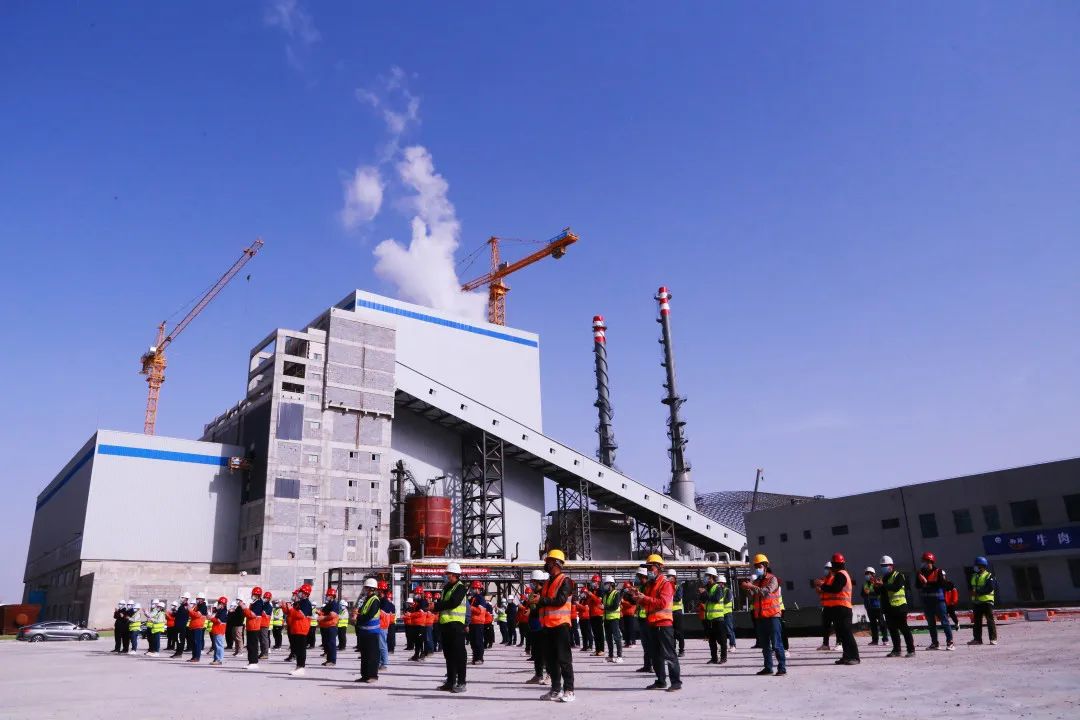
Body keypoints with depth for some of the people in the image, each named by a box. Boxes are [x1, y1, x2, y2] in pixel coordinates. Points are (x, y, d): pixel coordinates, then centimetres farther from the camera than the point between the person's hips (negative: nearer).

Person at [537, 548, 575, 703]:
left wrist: (542, 600, -16)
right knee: (550, 659, 12)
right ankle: (556, 690, 20)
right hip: (547, 625, 9)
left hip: (560, 625, -9)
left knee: (564, 659, -5)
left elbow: (561, 600, -20)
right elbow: (542, 600, 22)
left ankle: (568, 691, 0)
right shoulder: (548, 582, 19)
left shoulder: (565, 580, -7)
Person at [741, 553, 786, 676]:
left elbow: (767, 591, -23)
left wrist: (752, 586, -31)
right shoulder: (756, 581, 14)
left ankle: (782, 668, -3)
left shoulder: (772, 579, -4)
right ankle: (768, 667, 19)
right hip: (760, 616, 7)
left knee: (776, 644, -7)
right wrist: (746, 588, -21)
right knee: (764, 645, 11)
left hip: (772, 616, -7)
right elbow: (751, 594, -1)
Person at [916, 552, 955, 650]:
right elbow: (917, 586, 8)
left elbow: (941, 584, -18)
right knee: (931, 623, 11)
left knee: (944, 621, -4)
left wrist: (927, 583, -19)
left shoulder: (939, 571, -6)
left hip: (938, 600, -6)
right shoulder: (921, 572, 9)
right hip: (926, 601, 6)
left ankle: (950, 642, 2)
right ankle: (934, 643, 19)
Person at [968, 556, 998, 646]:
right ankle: (977, 639, 12)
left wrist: (978, 592, -21)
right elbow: (971, 587, 22)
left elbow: (989, 588, -17)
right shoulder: (974, 576, 16)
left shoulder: (989, 576, -6)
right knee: (976, 621, 7)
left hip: (987, 601, -7)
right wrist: (972, 592, 0)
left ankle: (993, 639, 3)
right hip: (976, 602, 7)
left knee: (990, 620, -3)